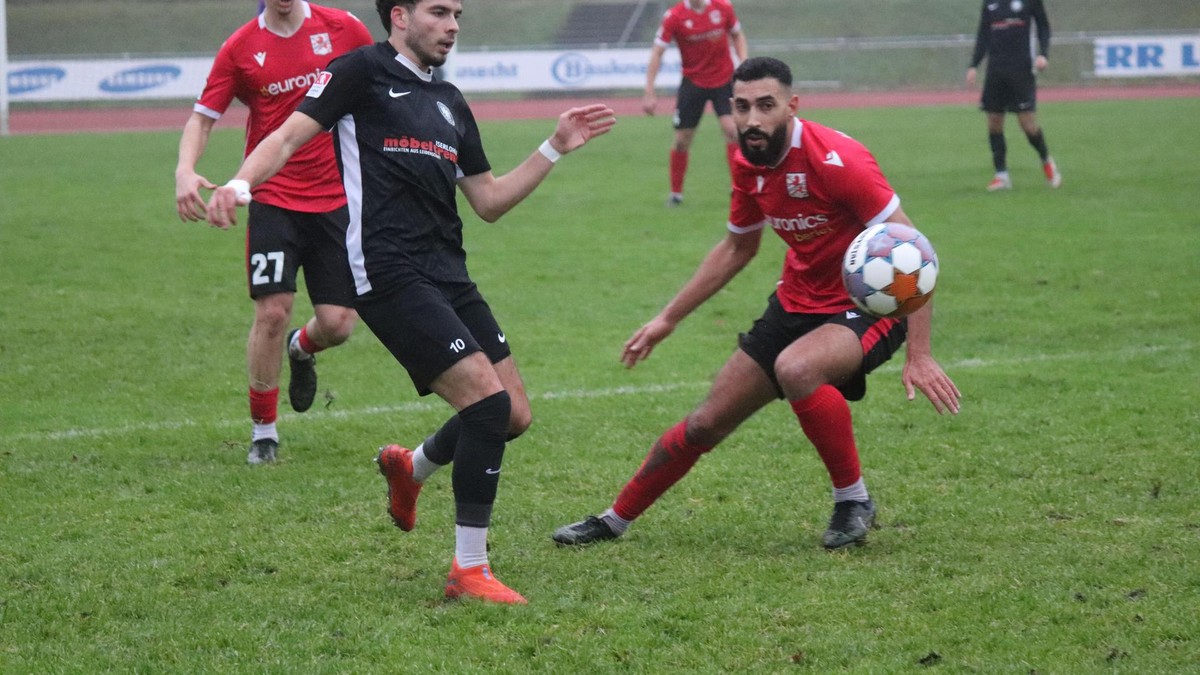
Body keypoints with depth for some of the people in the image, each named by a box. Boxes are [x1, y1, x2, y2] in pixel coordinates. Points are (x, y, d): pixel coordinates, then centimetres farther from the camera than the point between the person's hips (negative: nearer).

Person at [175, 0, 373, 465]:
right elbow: (203, 116, 0)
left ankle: (302, 349, 37)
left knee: (337, 324, -3)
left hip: (336, 199, 1)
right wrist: (185, 169, -18)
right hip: (273, 198, -1)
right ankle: (263, 431, 8)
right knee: (272, 311, -12)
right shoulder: (240, 49, -2)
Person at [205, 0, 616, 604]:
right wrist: (238, 184, -25)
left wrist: (557, 147, 18)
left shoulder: (449, 102, 22)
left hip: (447, 275, 8)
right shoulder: (363, 71, 0)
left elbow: (489, 201, 23)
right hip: (390, 276, -8)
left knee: (514, 415, 7)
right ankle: (468, 572, -8)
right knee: (489, 402, -17)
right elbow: (289, 136, -7)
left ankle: (410, 468, 37)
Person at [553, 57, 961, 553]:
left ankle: (853, 501, -15)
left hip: (868, 308, -7)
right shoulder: (750, 165, -2)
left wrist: (919, 354, -30)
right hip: (797, 303, 7)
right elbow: (736, 248, 17)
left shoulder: (835, 159, -26)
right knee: (707, 422, 8)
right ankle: (615, 520, 27)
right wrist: (668, 319, 20)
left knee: (795, 368, -37)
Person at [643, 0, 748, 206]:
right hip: (693, 81, 0)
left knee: (732, 129, -16)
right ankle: (675, 193, 21)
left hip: (724, 80, 0)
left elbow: (737, 35, 10)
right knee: (682, 140, 3)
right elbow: (657, 52, -10)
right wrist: (649, 93, -16)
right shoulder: (674, 17, -12)